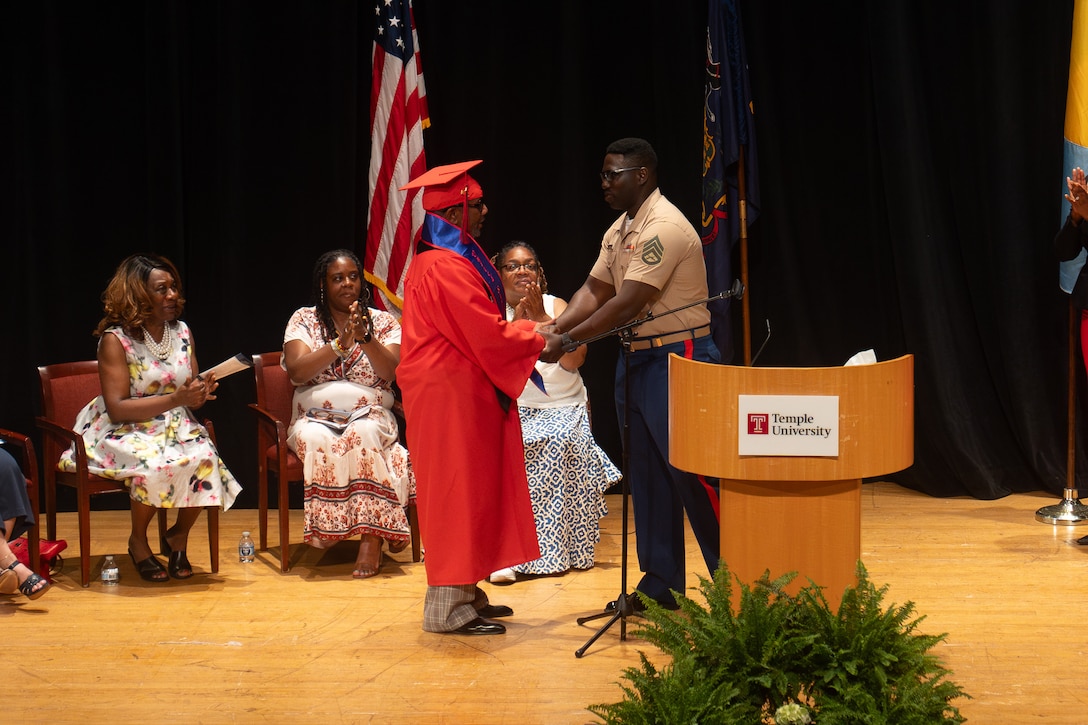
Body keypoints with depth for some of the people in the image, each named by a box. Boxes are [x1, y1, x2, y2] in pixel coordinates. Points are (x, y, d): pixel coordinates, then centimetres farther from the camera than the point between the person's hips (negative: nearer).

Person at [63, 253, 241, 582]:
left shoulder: (182, 332, 7)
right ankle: (138, 542, -7)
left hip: (176, 428, 5)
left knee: (204, 460, -27)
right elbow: (117, 408, -18)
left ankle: (178, 536, 1)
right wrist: (175, 399, -25)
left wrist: (201, 392, -12)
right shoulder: (115, 340, -11)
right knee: (155, 463, -36)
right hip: (124, 433, -5)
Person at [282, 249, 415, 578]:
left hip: (370, 417, 0)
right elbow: (296, 371, -7)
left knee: (363, 435, -36)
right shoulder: (304, 320, 10)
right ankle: (330, 527, -29)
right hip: (315, 417, 0)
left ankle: (371, 538, -36)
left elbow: (391, 372, -5)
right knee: (317, 440, -37)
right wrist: (340, 343, -16)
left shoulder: (383, 322, 11)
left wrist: (365, 337, -19)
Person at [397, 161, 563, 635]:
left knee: (472, 489, 13)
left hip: (464, 391, 11)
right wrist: (540, 343, -9)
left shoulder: (457, 258, 14)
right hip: (450, 396, -11)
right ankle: (448, 607, -1)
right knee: (457, 490, -6)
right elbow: (486, 335, -21)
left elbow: (479, 327, 18)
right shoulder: (444, 268, -20)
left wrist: (529, 335, 6)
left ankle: (465, 592, 20)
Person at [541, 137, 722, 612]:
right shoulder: (619, 229, 12)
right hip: (636, 359, 10)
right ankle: (659, 584, 20)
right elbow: (594, 291, 10)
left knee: (692, 472, -6)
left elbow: (627, 307, -24)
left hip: (678, 358, -10)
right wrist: (551, 330, -6)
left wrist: (568, 342, -20)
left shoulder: (664, 228, -19)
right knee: (646, 475, 12)